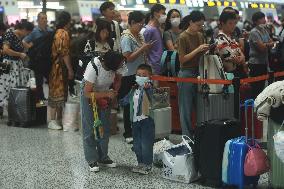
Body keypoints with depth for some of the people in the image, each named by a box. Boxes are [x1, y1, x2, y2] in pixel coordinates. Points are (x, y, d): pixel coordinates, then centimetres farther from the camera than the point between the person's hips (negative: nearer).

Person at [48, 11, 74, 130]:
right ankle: (52, 121, 0)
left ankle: (59, 118, 23)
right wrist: (70, 70, -18)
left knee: (60, 92, 14)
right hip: (60, 67, -9)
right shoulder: (64, 33, -16)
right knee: (58, 92, -5)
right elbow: (65, 53, -20)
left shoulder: (58, 32, 13)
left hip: (56, 66, 9)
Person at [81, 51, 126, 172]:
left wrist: (114, 93, -14)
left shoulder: (113, 67, -21)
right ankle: (92, 160, 4)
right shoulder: (94, 68, -35)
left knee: (105, 128, 6)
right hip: (89, 96, -5)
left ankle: (103, 157, 16)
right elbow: (87, 93, -29)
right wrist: (107, 94, -33)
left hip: (105, 95, 5)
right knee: (90, 129, -3)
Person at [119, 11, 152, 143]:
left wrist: (147, 48, 4)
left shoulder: (140, 36, 10)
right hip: (130, 76, -8)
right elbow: (128, 58, -19)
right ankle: (128, 134, 12)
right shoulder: (126, 38, -14)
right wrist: (142, 49, -18)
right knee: (129, 105, 2)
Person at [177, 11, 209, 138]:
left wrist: (206, 50, -3)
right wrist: (198, 49, -20)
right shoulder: (183, 37, -11)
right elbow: (182, 59, -14)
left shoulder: (200, 36, 9)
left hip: (198, 73, 7)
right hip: (186, 74, -7)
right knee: (186, 109, 2)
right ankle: (187, 137, 10)